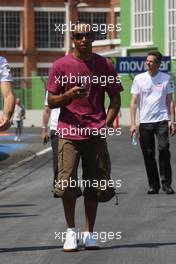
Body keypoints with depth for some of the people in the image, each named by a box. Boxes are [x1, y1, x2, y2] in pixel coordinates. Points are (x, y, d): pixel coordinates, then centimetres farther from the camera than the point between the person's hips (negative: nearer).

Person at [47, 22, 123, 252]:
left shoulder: (105, 65, 6)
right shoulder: (61, 66, 2)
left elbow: (115, 98, 13)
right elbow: (51, 101, 5)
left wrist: (106, 123, 0)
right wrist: (68, 96, -16)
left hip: (96, 133, 1)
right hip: (69, 132, -1)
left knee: (94, 184, 3)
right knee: (67, 181, -8)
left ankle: (89, 233, 11)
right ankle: (71, 231, 5)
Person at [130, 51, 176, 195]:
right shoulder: (139, 79, 5)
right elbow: (134, 102, 6)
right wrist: (133, 123, -1)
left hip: (162, 120, -1)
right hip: (145, 122, 1)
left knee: (164, 149, -14)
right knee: (148, 154, 3)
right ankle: (153, 185, 11)